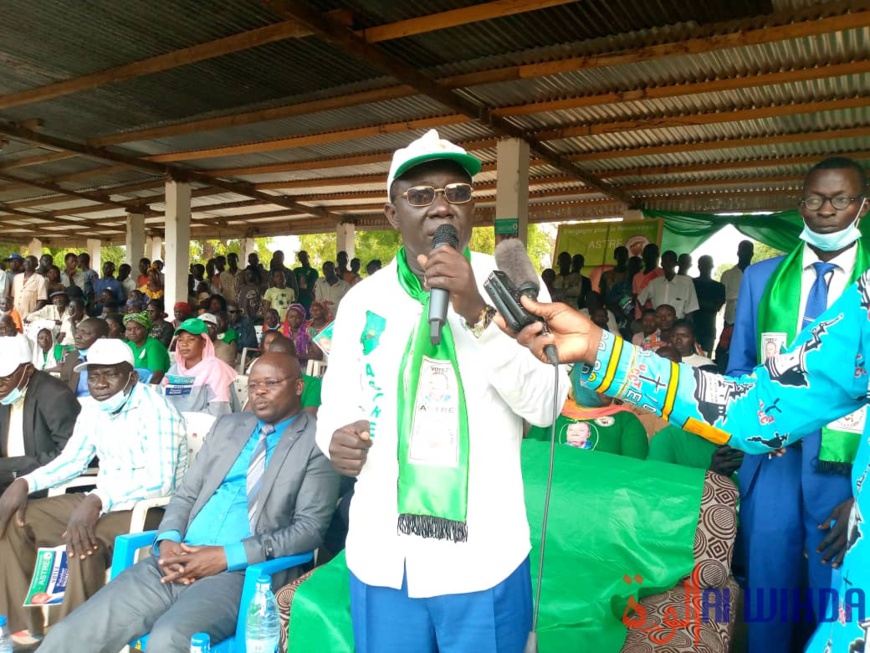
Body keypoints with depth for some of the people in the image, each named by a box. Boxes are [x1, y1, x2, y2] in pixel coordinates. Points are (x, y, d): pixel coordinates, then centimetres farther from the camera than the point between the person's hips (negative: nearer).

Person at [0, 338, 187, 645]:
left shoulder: (155, 410, -20)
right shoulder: (92, 411, 6)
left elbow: (159, 481, -28)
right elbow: (70, 460, 17)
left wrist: (97, 500, -38)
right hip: (99, 501, 9)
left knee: (83, 543, -34)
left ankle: (75, 637, -14)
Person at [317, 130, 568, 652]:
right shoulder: (362, 300, 1)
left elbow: (547, 405, -15)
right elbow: (337, 404, 8)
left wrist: (477, 314, -24)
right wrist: (335, 438, -13)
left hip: (482, 556, -2)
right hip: (381, 554, 2)